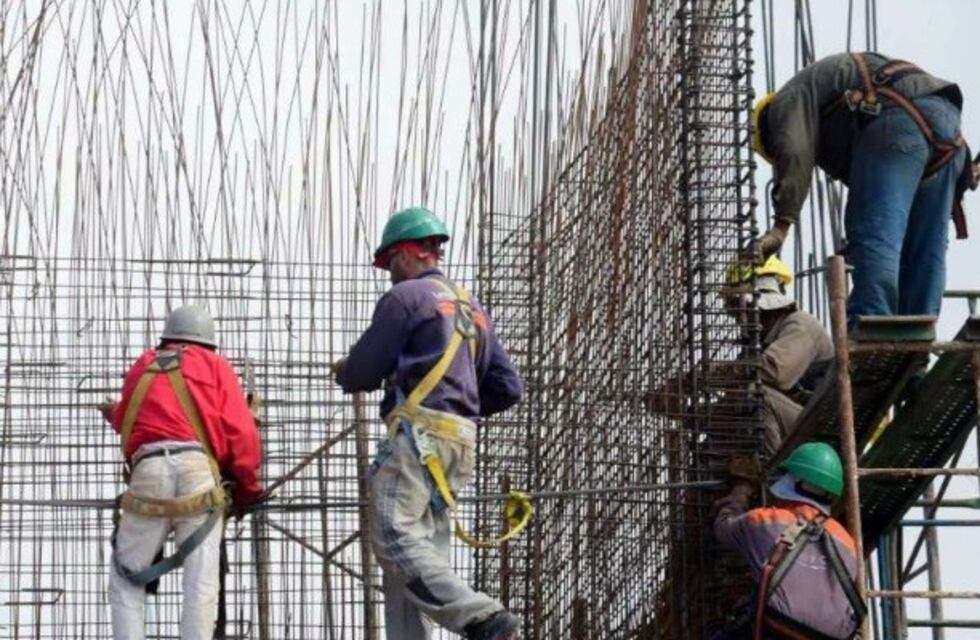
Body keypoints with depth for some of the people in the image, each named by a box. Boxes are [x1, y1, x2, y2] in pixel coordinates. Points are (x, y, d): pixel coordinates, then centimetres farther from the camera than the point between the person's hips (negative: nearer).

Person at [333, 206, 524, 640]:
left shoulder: (406, 297, -1)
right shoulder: (473, 310, 24)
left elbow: (363, 372, -3)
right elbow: (508, 388, 20)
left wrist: (343, 372, 19)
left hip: (419, 435, -9)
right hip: (459, 441, 9)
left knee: (394, 538, -17)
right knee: (421, 551, 6)